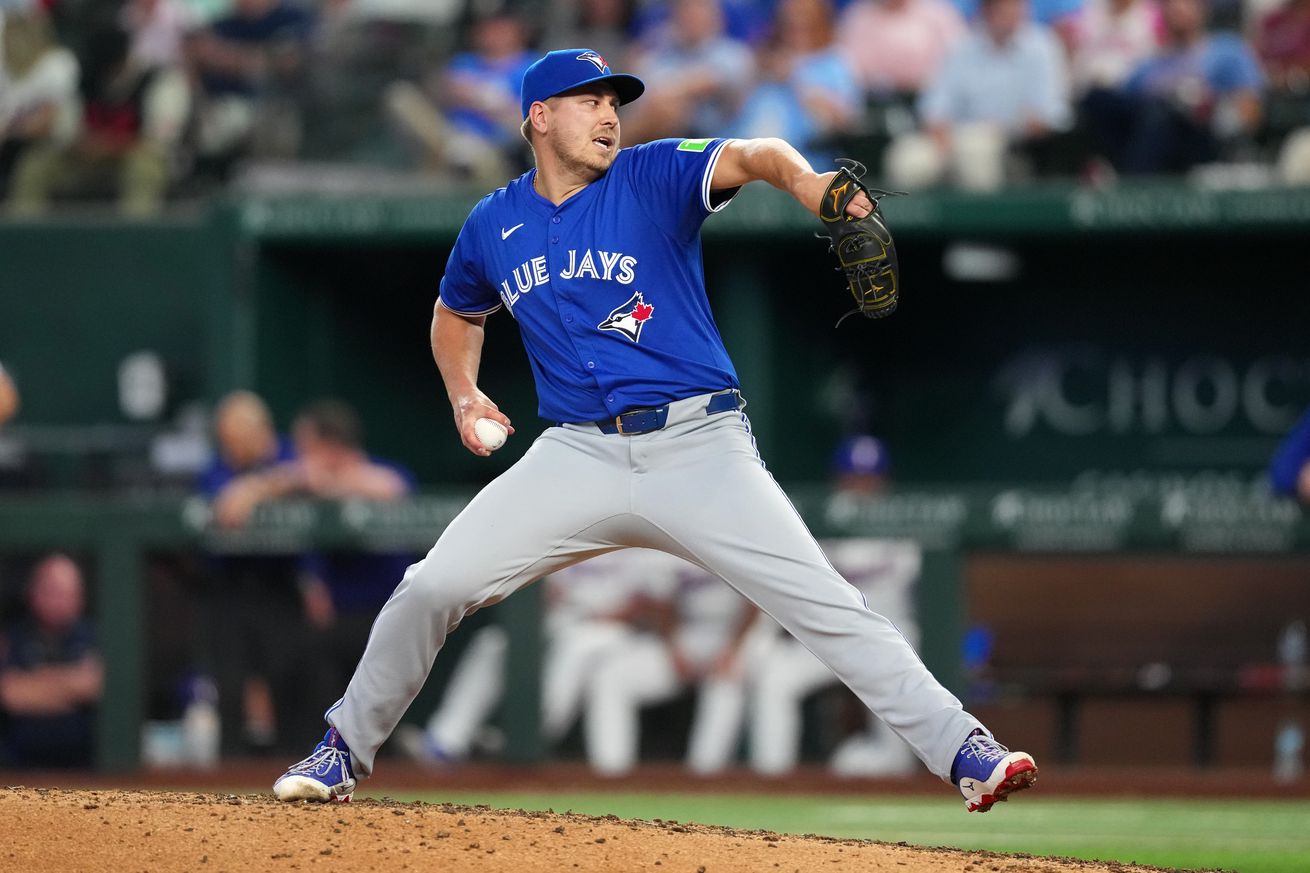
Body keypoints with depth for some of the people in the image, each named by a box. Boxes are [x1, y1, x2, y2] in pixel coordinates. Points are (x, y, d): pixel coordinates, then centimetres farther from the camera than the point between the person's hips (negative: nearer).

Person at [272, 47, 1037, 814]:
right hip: (579, 455, 3)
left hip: (699, 447, -3)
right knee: (434, 587, -7)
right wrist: (464, 393, 11)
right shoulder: (493, 226, 9)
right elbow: (458, 313, 30)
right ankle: (344, 753, 12)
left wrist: (804, 182, -47)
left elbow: (751, 156, -24)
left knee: (824, 605, -13)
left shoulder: (655, 178, -3)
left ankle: (962, 751, -12)